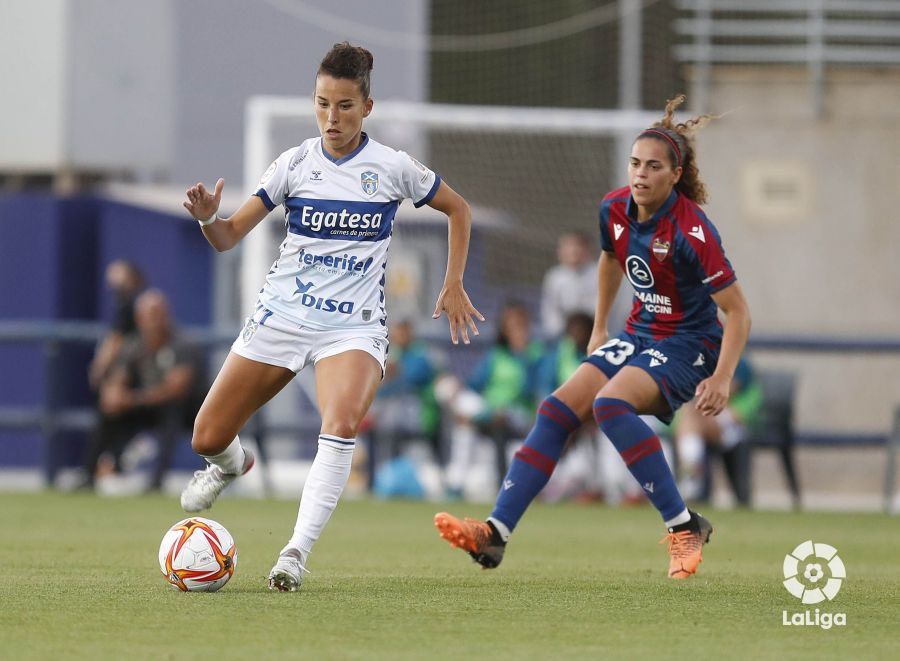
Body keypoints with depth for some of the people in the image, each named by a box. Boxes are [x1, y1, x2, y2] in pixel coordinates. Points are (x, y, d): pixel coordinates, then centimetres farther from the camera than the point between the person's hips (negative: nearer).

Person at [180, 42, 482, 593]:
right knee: (207, 439, 3)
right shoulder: (295, 164, -1)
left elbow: (458, 209, 13)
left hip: (354, 325, -2)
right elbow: (229, 238, -1)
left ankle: (297, 553, -33)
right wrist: (208, 218, -23)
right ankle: (232, 464, 42)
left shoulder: (393, 168, -4)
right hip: (281, 316, 2)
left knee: (343, 422, -33)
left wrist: (454, 287, 9)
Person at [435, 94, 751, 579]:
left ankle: (684, 526, -23)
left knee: (610, 403, -31)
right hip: (640, 334, 7)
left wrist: (722, 378, -28)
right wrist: (599, 329, 25)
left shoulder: (690, 231, -24)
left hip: (689, 344, -7)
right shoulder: (615, 210, -3)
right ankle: (495, 532, -12)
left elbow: (737, 310, -20)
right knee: (558, 408, -8)